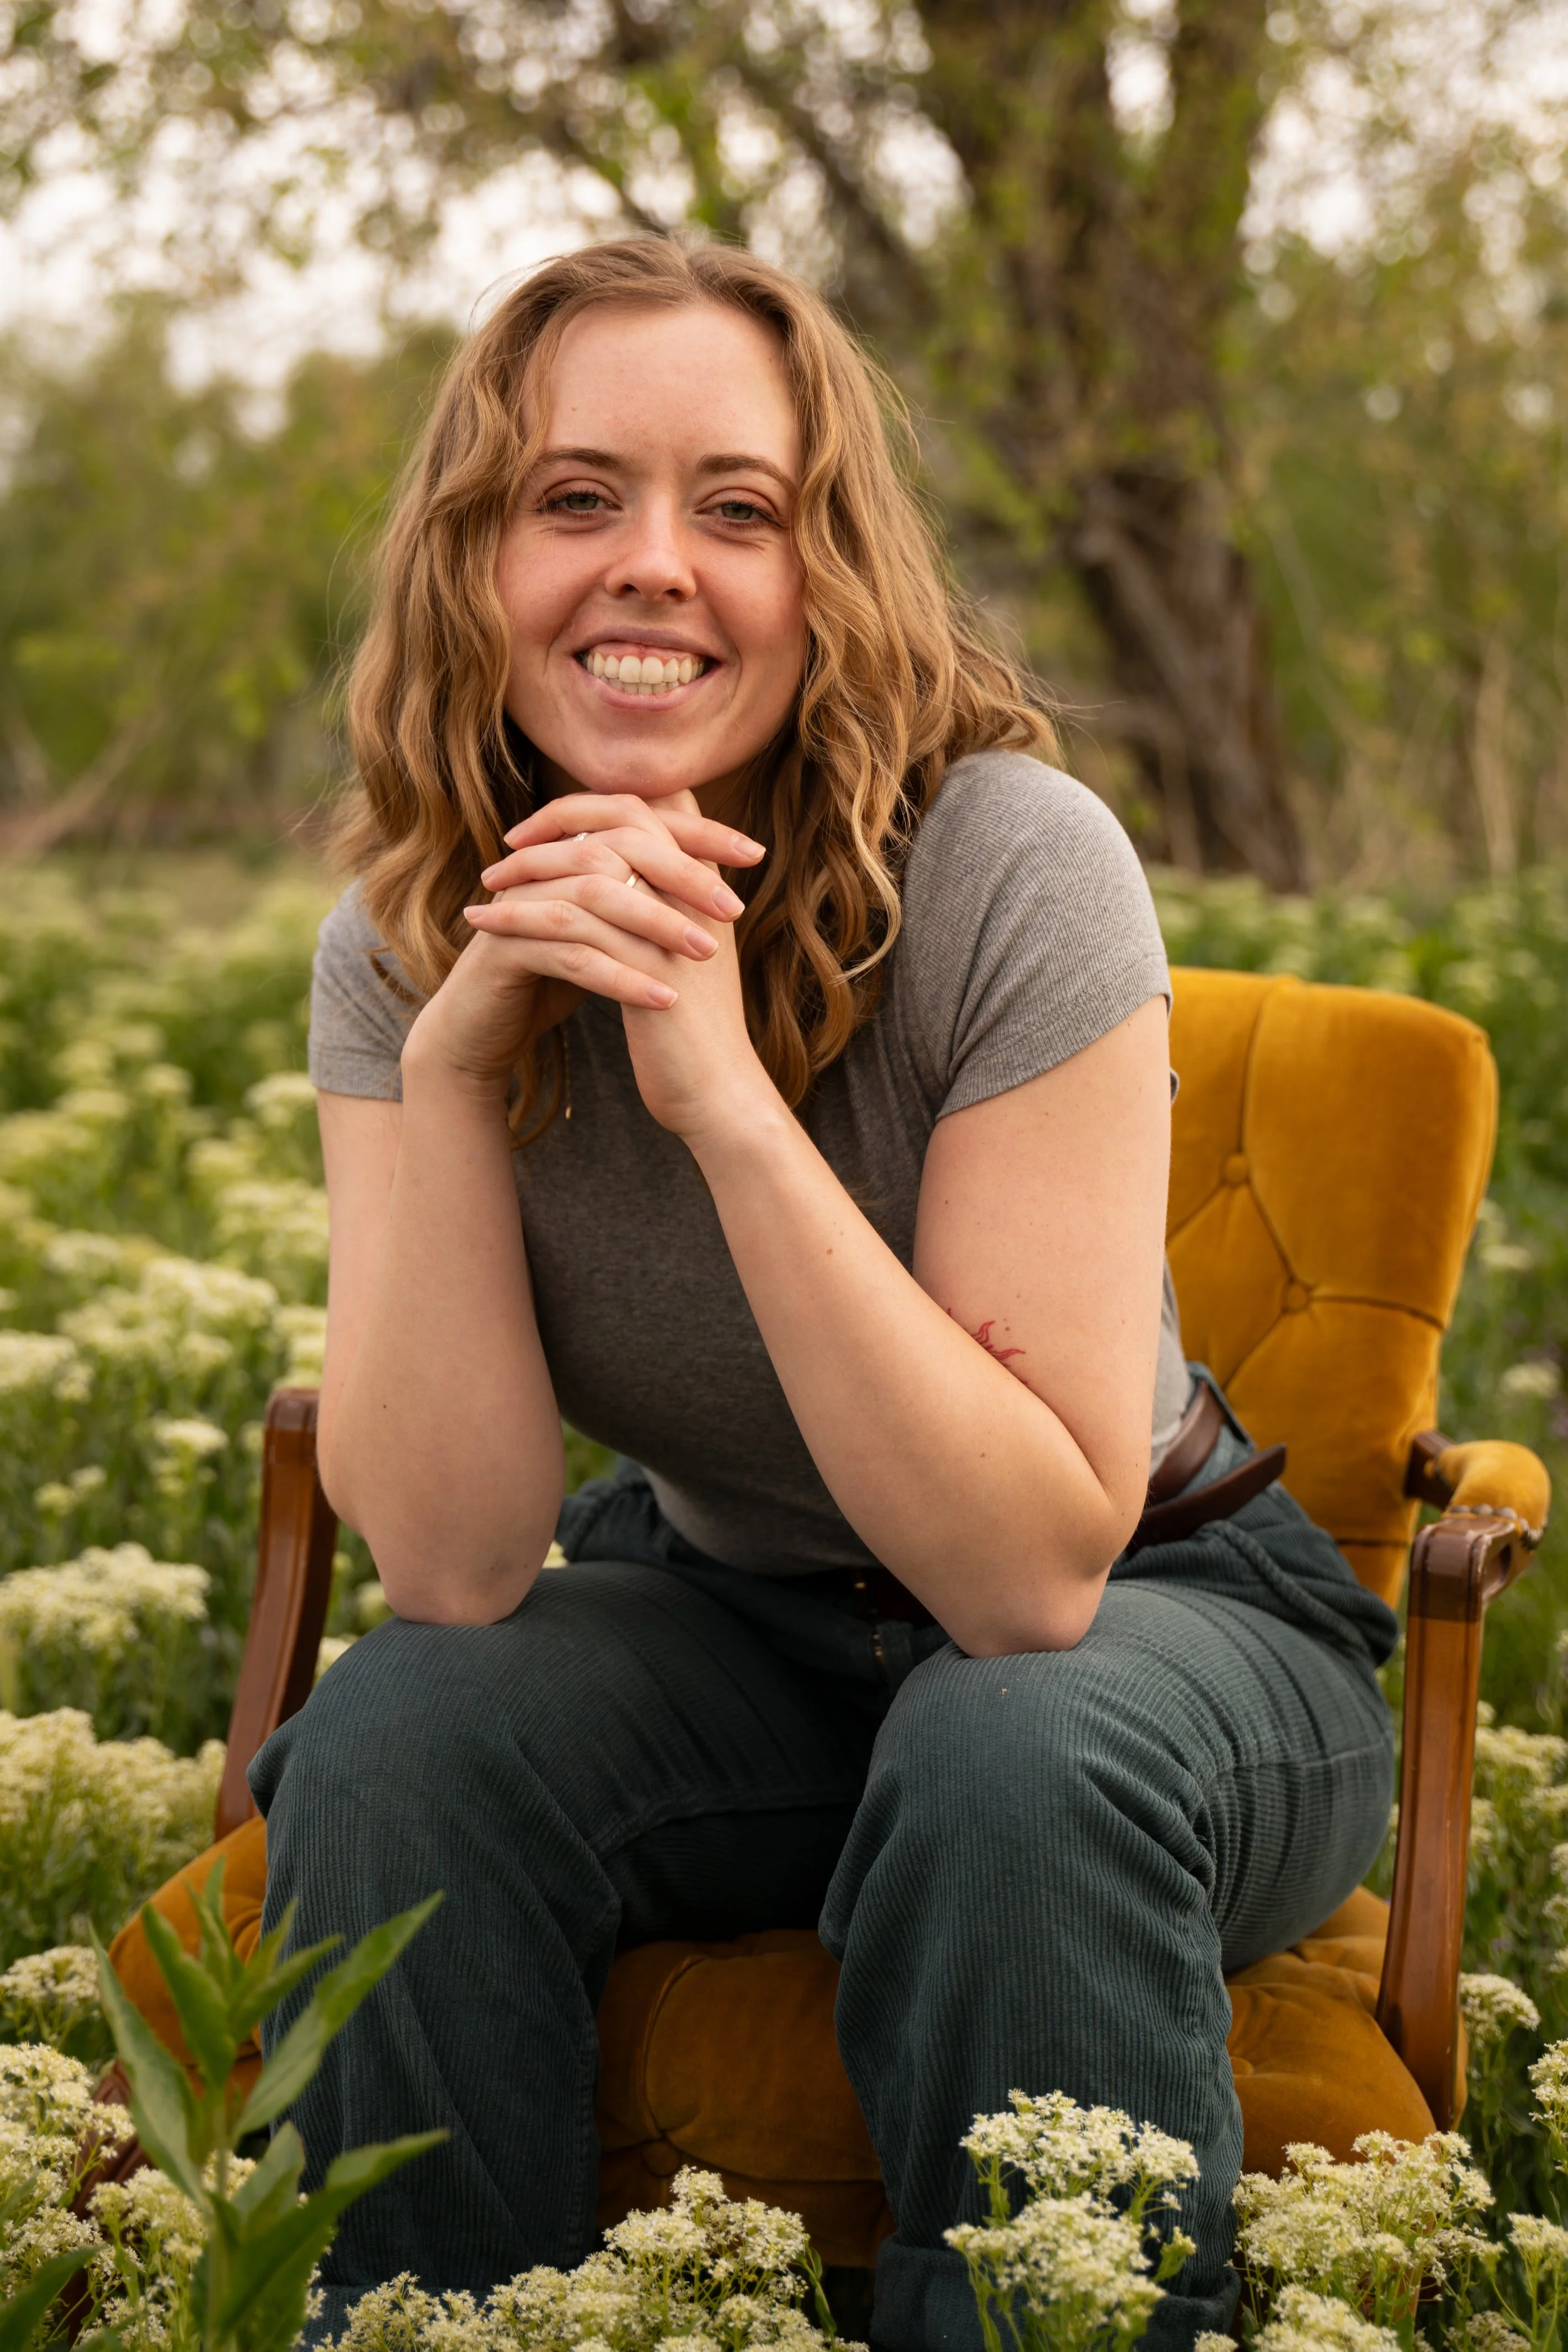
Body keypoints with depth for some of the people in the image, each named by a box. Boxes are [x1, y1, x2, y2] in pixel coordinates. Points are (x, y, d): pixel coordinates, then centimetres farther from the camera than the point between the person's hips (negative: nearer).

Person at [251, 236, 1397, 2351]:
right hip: (732, 1632, 3)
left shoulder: (1011, 868, -23)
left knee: (1014, 1762, -35)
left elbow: (1033, 1571, -27)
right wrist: (452, 1066, -27)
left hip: (1165, 1622, -3)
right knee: (396, 1743, -24)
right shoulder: (405, 946, -10)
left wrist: (726, 1093, -35)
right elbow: (459, 1569, -18)